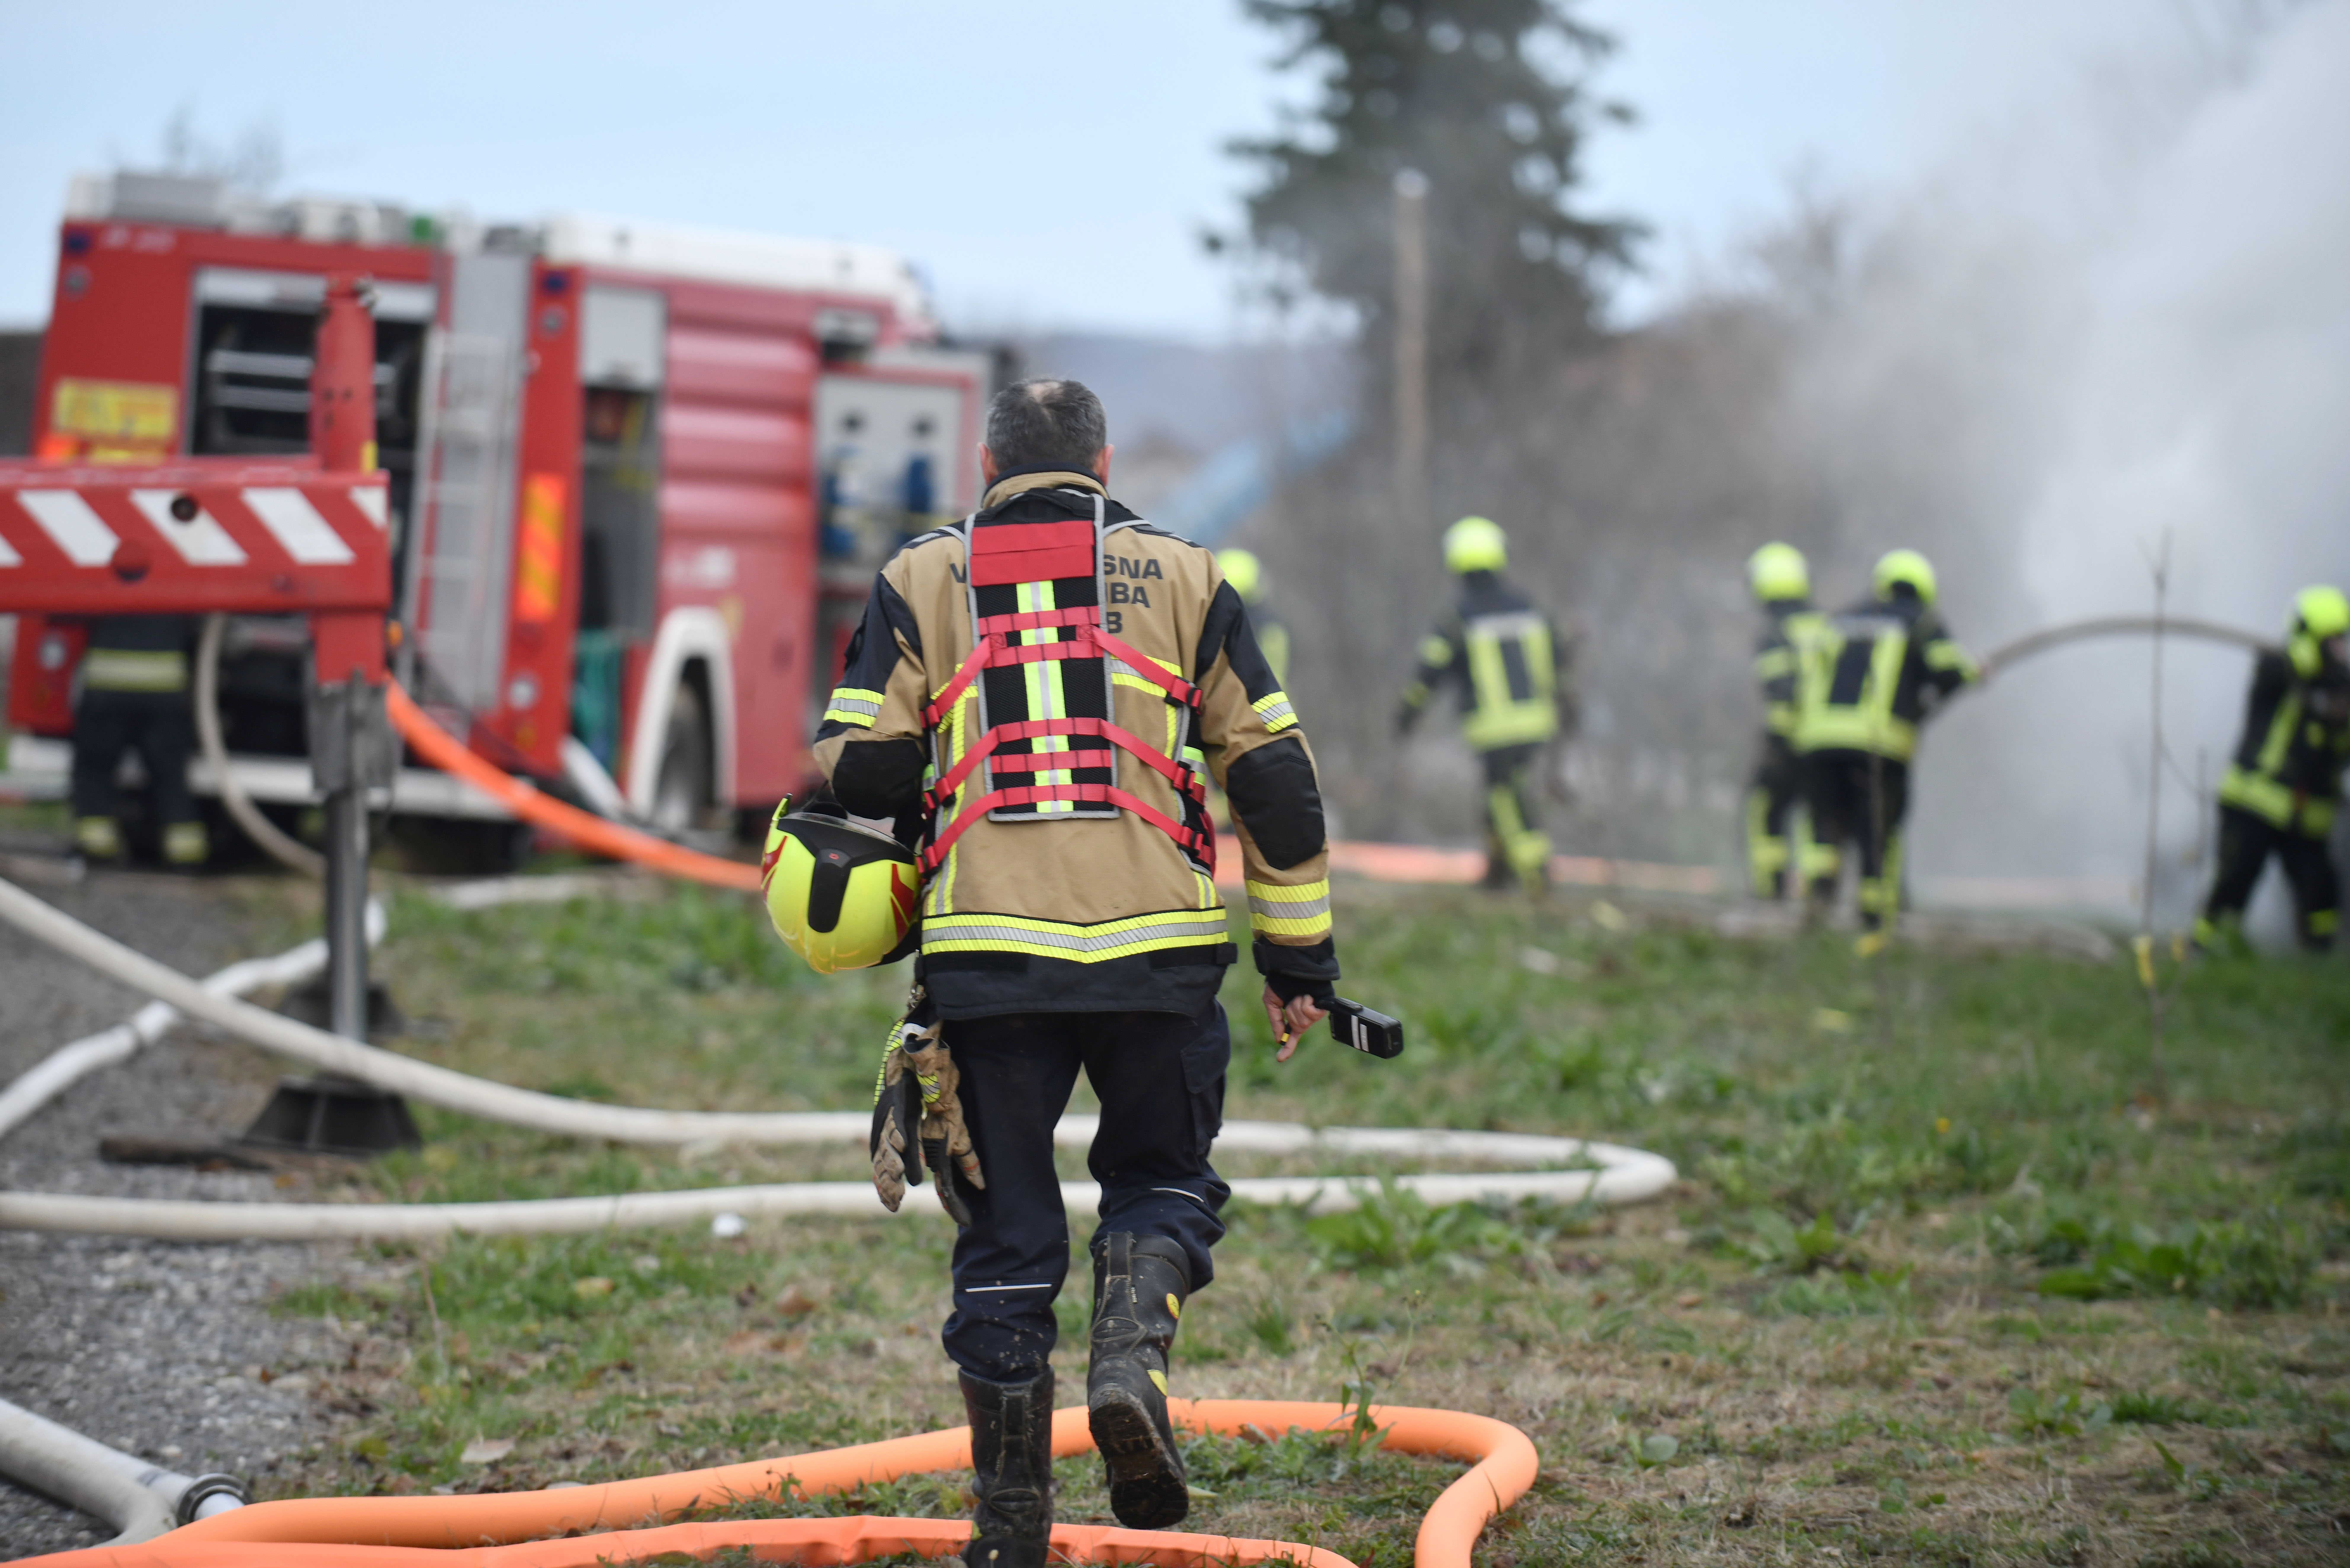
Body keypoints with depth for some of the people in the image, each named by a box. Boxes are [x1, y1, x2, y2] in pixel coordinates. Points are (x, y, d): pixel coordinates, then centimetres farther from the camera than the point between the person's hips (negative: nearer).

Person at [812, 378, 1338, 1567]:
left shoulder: (920, 582, 10)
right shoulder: (1181, 578, 11)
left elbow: (860, 772, 0)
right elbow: (1273, 775, 10)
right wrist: (1299, 955, 15)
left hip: (987, 954, 0)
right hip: (1157, 951, 0)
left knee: (1007, 1233, 9)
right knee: (1160, 1178, 19)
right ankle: (1131, 1358, -10)